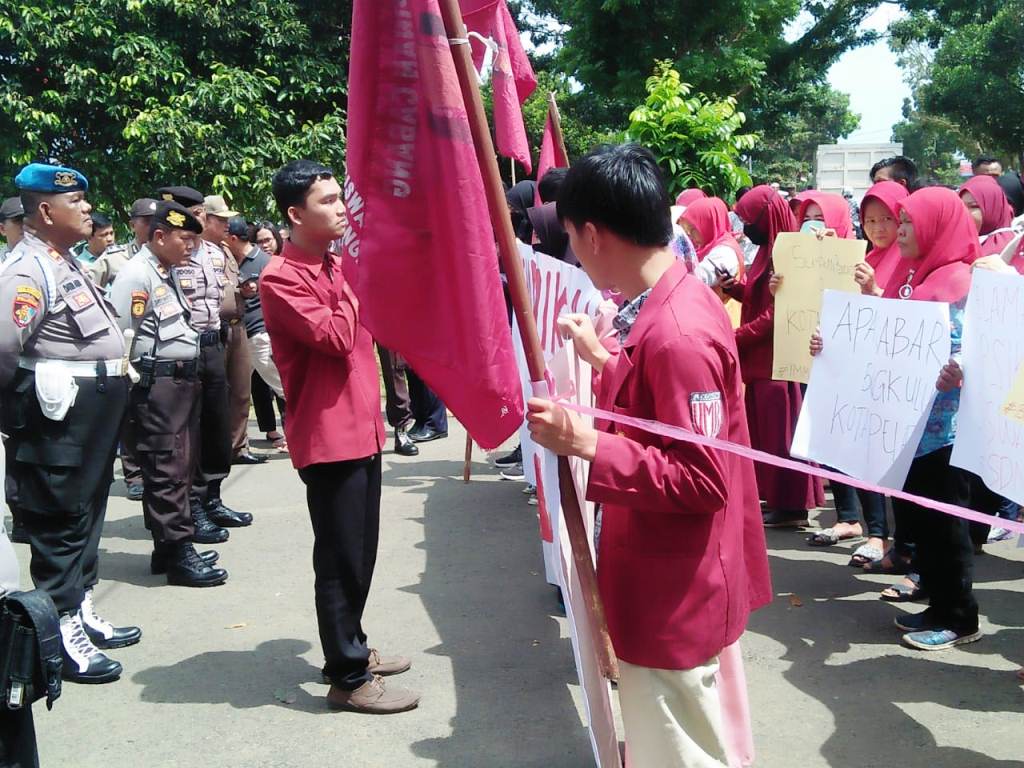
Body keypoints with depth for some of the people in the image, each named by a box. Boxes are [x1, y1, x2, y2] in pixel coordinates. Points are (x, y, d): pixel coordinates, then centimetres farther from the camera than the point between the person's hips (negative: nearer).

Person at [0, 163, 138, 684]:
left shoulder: (68, 262, 15)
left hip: (94, 414, 10)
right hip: (60, 416, -10)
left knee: (87, 513, 18)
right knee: (60, 520, -2)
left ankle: (82, 611, 31)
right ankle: (64, 635, 7)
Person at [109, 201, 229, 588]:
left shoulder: (170, 273, 17)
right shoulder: (135, 276, -12)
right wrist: (124, 388, -14)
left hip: (183, 380, 10)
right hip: (156, 386, -10)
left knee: (180, 468, 14)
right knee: (166, 471, -5)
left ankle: (169, 548, 24)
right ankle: (178, 555, 0)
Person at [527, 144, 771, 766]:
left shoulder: (675, 334, -28)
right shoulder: (682, 298, 3)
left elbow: (703, 479, -26)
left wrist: (589, 444, -29)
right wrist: (604, 356, 14)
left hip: (675, 598, -10)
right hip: (680, 582, 10)